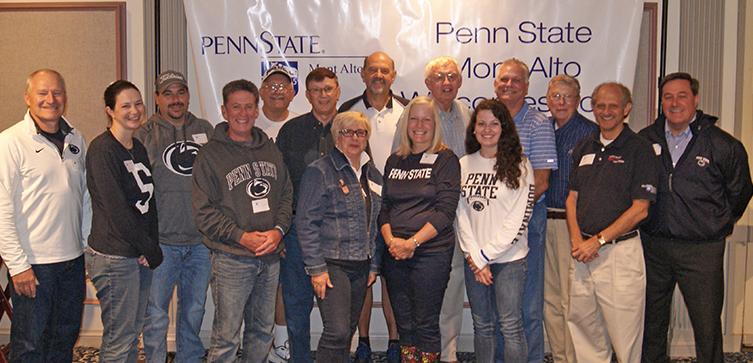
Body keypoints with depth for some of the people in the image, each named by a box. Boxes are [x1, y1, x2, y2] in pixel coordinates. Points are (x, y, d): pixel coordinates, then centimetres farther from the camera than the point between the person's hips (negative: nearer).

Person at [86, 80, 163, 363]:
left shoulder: (138, 148, 12)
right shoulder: (102, 149, -13)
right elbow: (116, 210, -17)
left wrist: (152, 247, 0)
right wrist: (152, 250, -12)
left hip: (140, 256, 8)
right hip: (115, 257, -8)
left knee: (133, 333, 15)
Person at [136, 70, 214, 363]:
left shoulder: (205, 130, 10)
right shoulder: (144, 135, 0)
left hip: (201, 240, 3)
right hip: (161, 242, -3)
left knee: (194, 310, 15)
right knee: (156, 314, 3)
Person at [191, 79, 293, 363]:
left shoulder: (270, 149, 11)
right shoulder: (210, 154, -4)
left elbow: (286, 194, 12)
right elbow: (204, 211, -8)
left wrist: (278, 230, -6)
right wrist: (241, 237, -17)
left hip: (270, 258, 5)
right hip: (231, 259, -5)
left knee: (262, 330, 15)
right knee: (226, 337, -1)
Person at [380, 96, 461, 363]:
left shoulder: (446, 160, -2)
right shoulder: (394, 161, 14)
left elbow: (445, 212, -9)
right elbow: (383, 205, 12)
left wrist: (412, 242, -15)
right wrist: (390, 239, -5)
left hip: (431, 251, -5)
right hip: (395, 254, 5)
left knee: (426, 323, -1)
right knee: (404, 323, 10)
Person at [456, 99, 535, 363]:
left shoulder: (519, 166, -4)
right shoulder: (464, 165, 8)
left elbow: (519, 220, -8)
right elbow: (461, 213, 6)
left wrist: (485, 254, -9)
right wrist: (474, 255, -4)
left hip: (508, 258, -3)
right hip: (474, 260, 4)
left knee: (511, 327, -2)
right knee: (482, 326, 11)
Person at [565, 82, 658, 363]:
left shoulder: (639, 148, -5)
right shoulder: (584, 147, 12)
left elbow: (640, 209, -9)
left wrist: (598, 240, -13)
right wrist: (576, 239, -3)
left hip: (620, 250, -5)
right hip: (584, 251, 5)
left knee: (624, 334, 0)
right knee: (582, 323, 12)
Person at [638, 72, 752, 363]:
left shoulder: (724, 145, -4)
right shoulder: (645, 140, 4)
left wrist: (718, 226, 9)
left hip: (701, 250, -3)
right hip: (653, 246, 3)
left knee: (707, 325, 3)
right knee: (651, 321, 14)